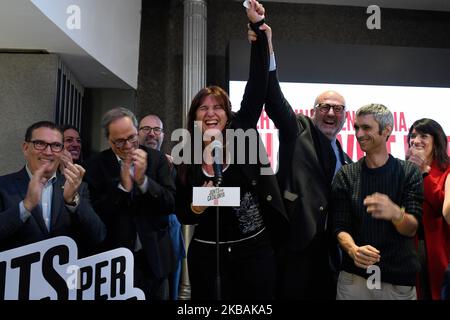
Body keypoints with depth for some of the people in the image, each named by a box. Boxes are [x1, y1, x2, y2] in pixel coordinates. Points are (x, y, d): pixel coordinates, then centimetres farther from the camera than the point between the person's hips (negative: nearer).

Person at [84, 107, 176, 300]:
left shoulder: (156, 159, -4)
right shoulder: (96, 165, -6)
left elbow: (171, 204, -10)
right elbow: (95, 213, -11)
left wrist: (143, 180, -23)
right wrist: (123, 186, -22)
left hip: (153, 257, 2)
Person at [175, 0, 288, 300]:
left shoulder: (241, 133, -4)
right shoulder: (187, 161, -1)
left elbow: (257, 84, -11)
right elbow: (184, 216, 4)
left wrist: (258, 27, -15)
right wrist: (196, 207, -18)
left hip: (255, 250, 0)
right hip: (207, 254, 1)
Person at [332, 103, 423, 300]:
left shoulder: (409, 172, -4)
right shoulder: (345, 175, -1)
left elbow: (412, 229, -10)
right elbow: (340, 227, -3)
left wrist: (395, 213, -32)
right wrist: (353, 249, -24)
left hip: (400, 278, 0)